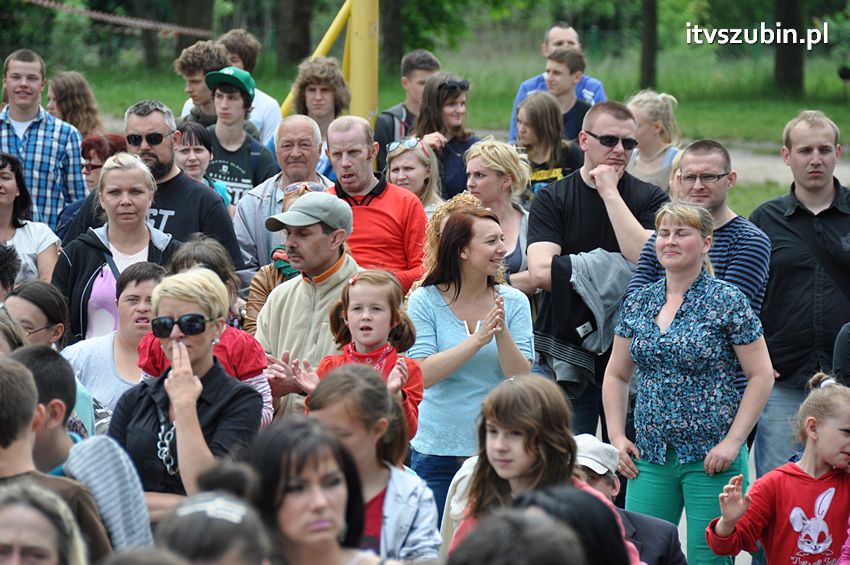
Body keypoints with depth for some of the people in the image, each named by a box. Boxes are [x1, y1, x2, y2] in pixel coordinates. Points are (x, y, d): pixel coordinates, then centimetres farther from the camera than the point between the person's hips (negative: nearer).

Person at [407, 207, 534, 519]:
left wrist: (502, 333, -21)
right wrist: (478, 339, -21)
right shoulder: (425, 301, -4)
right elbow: (422, 375, -14)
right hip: (436, 449, -1)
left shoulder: (514, 302, 0)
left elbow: (522, 380, -6)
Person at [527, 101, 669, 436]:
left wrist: (610, 193, -11)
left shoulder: (649, 199, 4)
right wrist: (617, 274, -12)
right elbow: (540, 272, -12)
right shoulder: (552, 200, 2)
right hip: (565, 355, -1)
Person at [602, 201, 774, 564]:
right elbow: (616, 375, 18)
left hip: (710, 458, -4)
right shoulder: (637, 304, 9)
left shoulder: (727, 302, -5)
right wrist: (617, 437, 7)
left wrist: (732, 442, -11)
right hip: (650, 457, 4)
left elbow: (761, 376, -5)